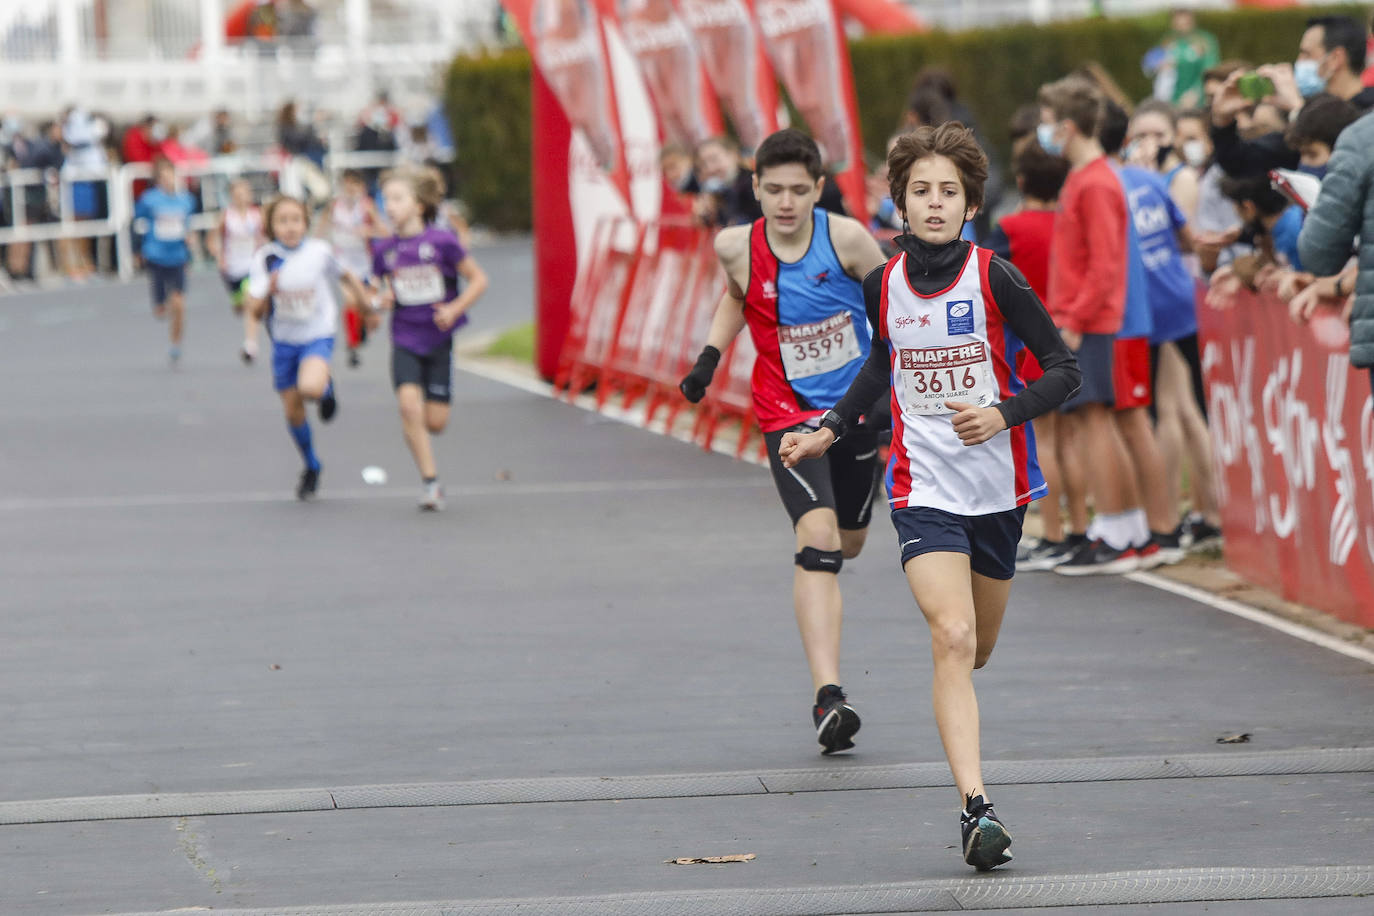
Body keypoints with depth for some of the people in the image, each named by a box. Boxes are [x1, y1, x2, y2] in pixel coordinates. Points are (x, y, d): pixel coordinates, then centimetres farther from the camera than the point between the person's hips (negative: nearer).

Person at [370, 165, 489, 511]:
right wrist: (383, 298, -7)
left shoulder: (442, 242, -10)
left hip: (438, 338, -2)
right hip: (405, 340, 2)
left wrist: (455, 308, -15)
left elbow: (479, 280, -3)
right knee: (409, 403, -20)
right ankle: (430, 482, -13)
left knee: (435, 422, -2)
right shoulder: (385, 249, 1)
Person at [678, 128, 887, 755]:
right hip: (787, 414, -2)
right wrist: (709, 357, 5)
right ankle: (827, 696, -28)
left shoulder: (845, 238, -14)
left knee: (847, 544, 17)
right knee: (817, 539, -22)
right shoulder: (737, 248, -11)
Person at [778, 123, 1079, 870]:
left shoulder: (995, 278, -10)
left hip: (998, 488, 0)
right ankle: (976, 807, -28)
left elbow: (1063, 370, -6)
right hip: (924, 491, 0)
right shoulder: (883, 285, 0)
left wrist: (1003, 415, -21)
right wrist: (829, 432, 18)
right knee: (953, 638, -20)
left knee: (975, 650, 15)